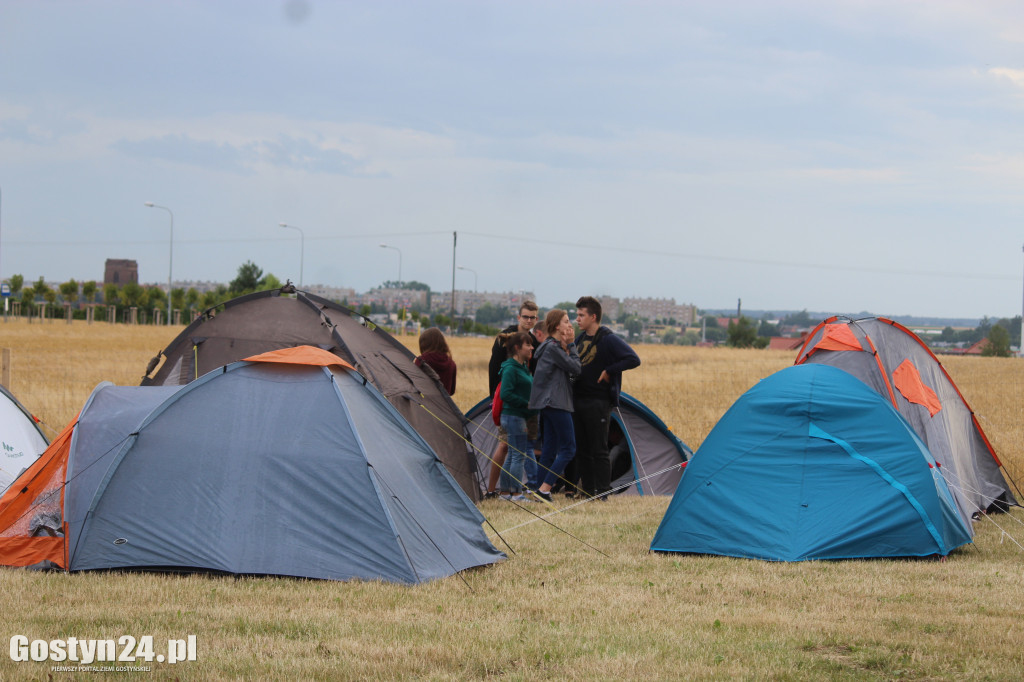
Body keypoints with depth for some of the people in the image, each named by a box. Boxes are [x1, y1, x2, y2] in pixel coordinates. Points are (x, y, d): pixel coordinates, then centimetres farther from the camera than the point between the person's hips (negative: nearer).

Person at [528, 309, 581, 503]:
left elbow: (570, 371, 13)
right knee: (568, 448, -9)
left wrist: (567, 346, 5)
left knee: (550, 448, 11)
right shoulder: (553, 348, -14)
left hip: (548, 404, 10)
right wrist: (571, 345, -6)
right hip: (556, 403, -10)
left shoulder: (555, 346, 17)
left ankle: (540, 490, 10)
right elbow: (575, 368, -13)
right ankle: (544, 489, -13)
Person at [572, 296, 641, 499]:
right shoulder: (580, 338, 12)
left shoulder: (609, 339, -11)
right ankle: (587, 490, 17)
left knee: (599, 450, -5)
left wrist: (609, 371, -16)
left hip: (598, 401, -8)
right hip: (578, 399, 8)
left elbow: (633, 359, -18)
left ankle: (602, 493, -1)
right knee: (581, 449, 10)